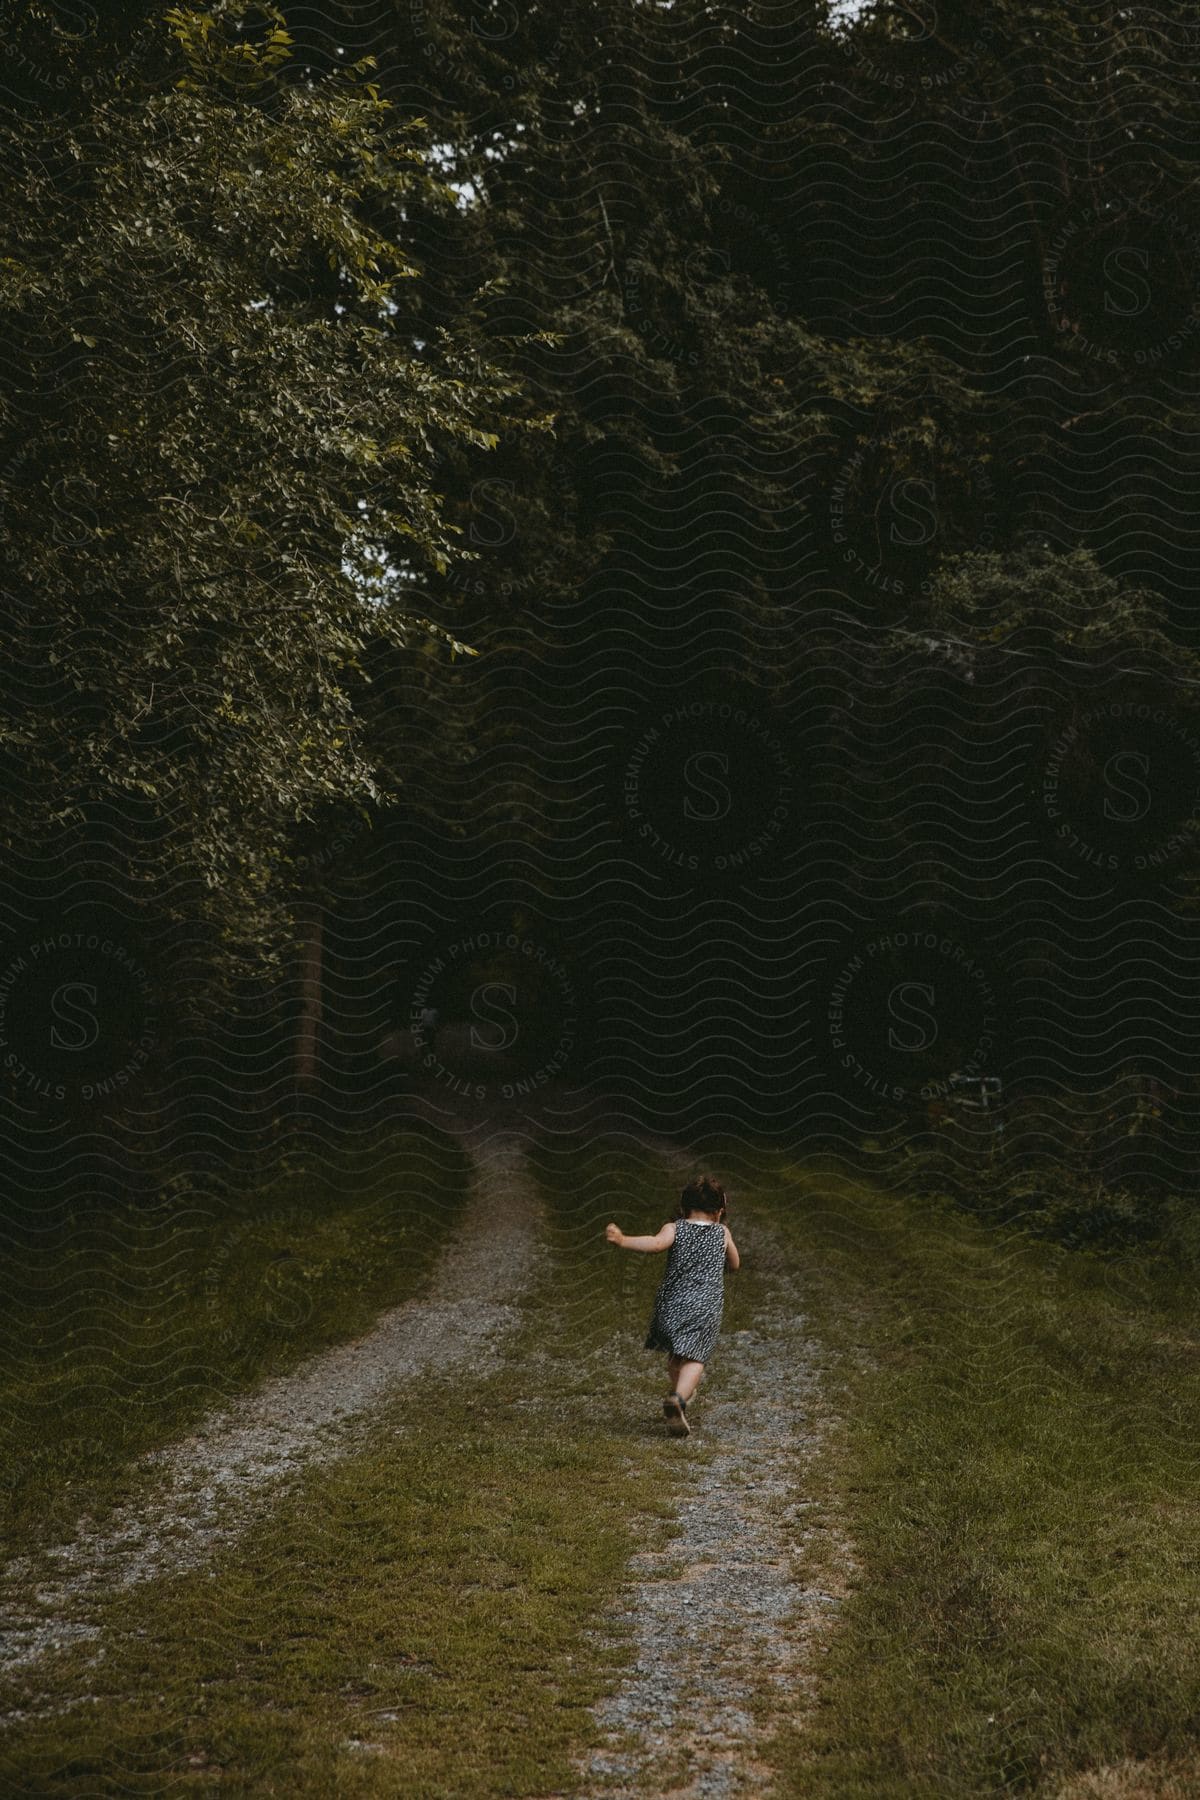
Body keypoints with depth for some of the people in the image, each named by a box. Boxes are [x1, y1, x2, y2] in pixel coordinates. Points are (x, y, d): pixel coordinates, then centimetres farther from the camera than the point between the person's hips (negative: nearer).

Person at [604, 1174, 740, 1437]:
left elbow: (656, 1242, -22)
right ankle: (679, 1398, -33)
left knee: (676, 1355, 23)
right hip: (706, 1307, -1)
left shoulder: (674, 1229, 0)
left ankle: (677, 1395, 36)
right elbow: (735, 1264, 22)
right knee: (694, 1358, -9)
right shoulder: (722, 1233, 7)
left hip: (672, 1304, 1)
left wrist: (623, 1240, -28)